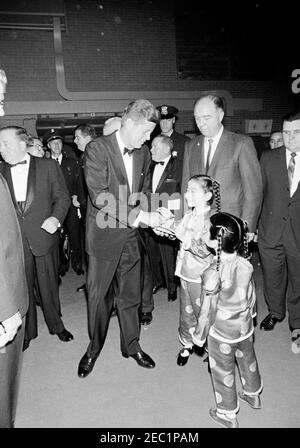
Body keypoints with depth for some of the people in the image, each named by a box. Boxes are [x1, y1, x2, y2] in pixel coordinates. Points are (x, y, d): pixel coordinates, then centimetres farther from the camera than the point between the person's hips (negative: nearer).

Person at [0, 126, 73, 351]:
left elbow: (62, 197, 2)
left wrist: (56, 218, -14)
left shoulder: (48, 166, 0)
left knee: (49, 285, 10)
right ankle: (26, 331, 31)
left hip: (43, 236, -1)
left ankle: (56, 324, 32)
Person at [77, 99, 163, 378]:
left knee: (130, 294, 15)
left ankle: (131, 345, 36)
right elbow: (100, 196, -23)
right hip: (103, 235, -5)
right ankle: (94, 349, 33)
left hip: (130, 235, 5)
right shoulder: (97, 149, -14)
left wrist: (153, 217, -2)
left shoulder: (143, 153, 6)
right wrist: (139, 215, -26)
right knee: (98, 295, 10)